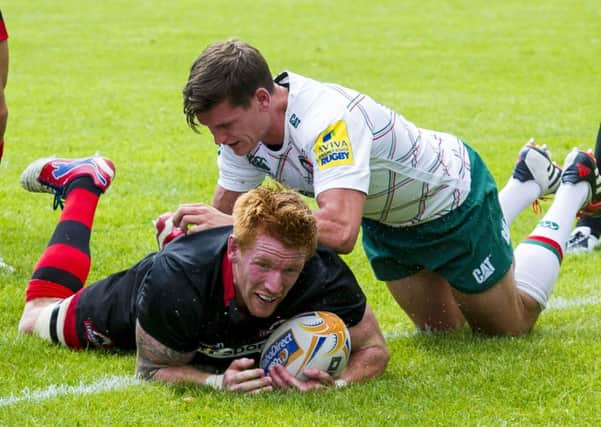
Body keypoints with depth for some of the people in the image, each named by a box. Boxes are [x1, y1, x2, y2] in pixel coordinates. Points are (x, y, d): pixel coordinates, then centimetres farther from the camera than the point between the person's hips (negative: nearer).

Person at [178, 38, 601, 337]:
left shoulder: (325, 118, -45)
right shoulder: (243, 126, -21)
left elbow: (340, 230, -57)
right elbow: (225, 213, -10)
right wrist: (189, 231, -32)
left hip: (452, 198, -7)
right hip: (387, 218, 7)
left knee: (511, 324, 15)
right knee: (443, 326, 26)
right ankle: (527, 181, 39)